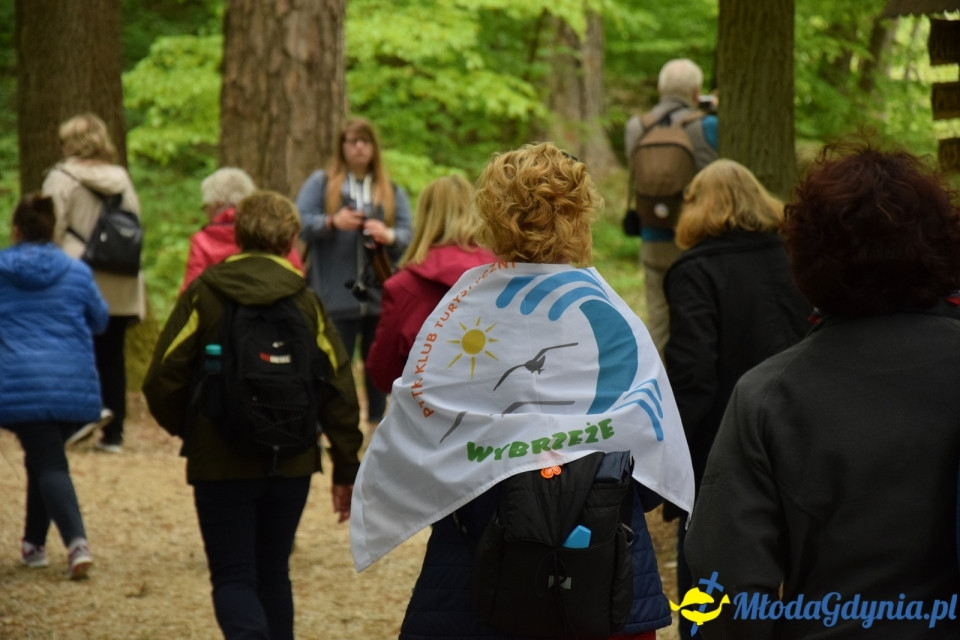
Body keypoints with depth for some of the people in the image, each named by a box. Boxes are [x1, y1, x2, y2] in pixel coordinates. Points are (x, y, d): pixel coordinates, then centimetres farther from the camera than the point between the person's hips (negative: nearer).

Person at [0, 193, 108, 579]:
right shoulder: (77, 273, 3)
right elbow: (100, 321, 15)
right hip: (74, 386, 3)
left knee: (48, 464, -3)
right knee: (44, 459, 21)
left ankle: (77, 542, -23)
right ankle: (34, 543, 27)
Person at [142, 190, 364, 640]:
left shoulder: (203, 294, -3)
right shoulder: (305, 301, 3)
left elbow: (162, 380, -6)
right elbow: (339, 388, 0)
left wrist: (186, 431, 13)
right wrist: (347, 470, 6)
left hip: (222, 465, -2)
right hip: (291, 464, 2)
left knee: (233, 579, 1)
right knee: (272, 574, 18)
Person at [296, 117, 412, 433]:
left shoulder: (392, 191, 14)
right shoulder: (320, 183, 8)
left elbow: (409, 235, 3)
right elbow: (299, 223, -3)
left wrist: (389, 236, -19)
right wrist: (332, 222, -19)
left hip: (379, 295, 2)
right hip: (335, 296, -2)